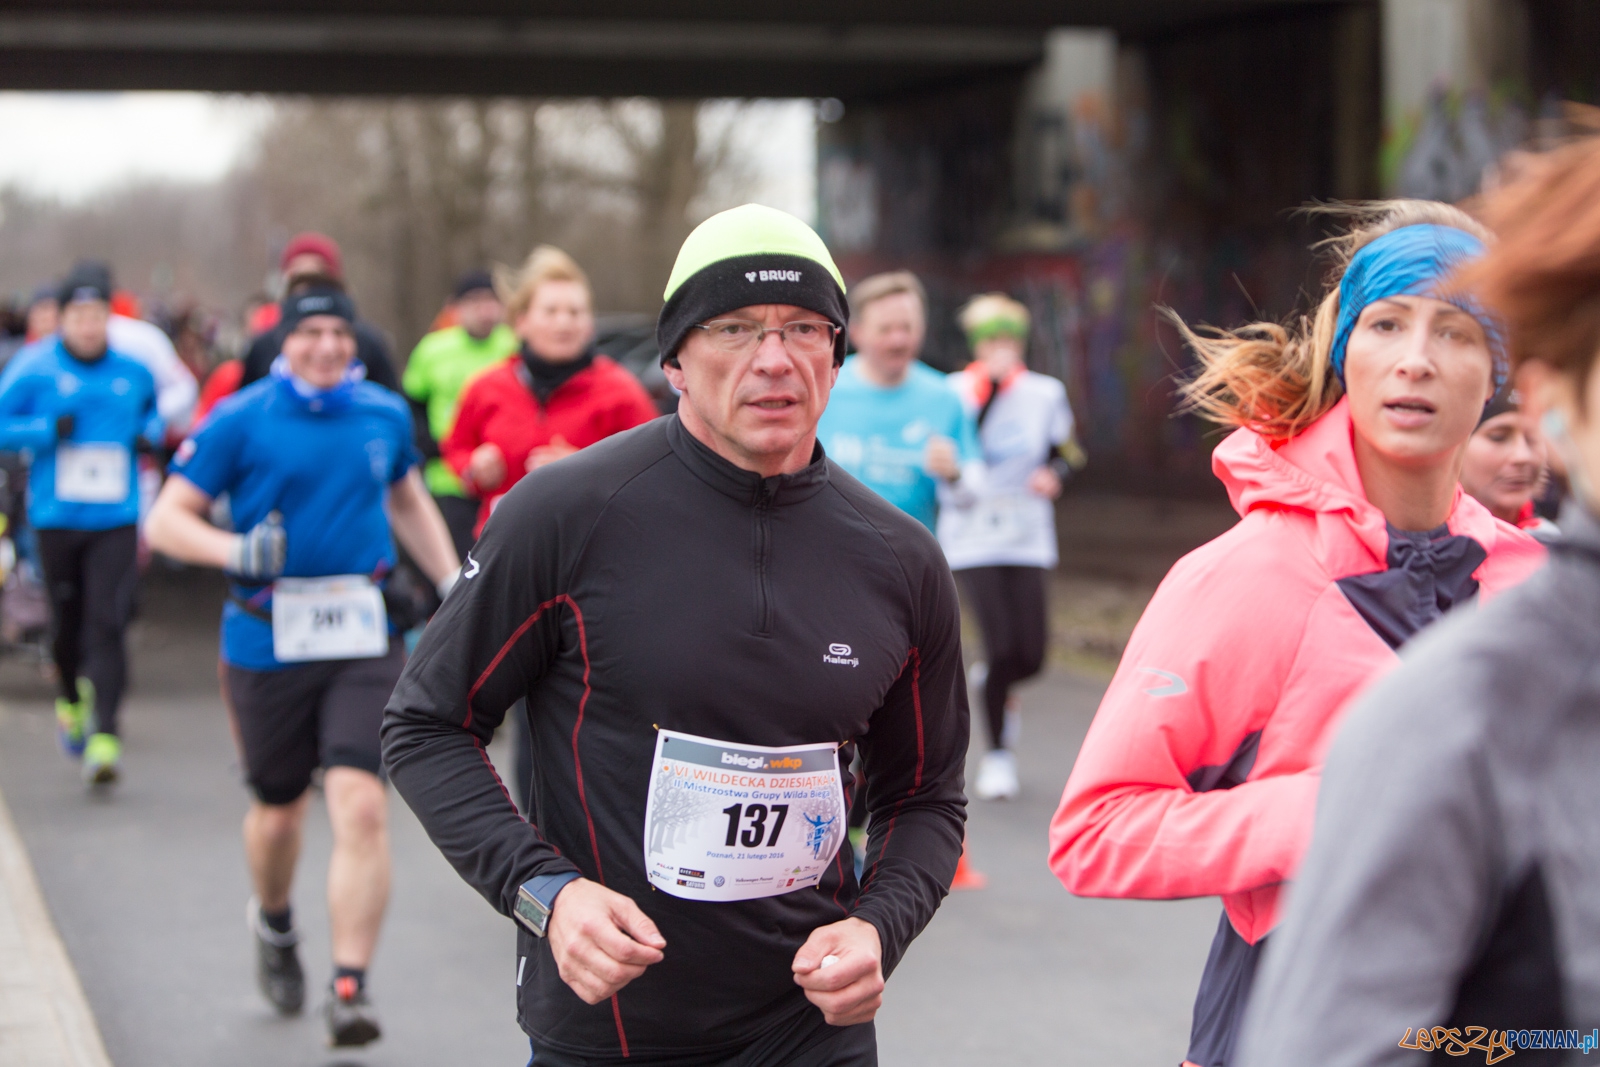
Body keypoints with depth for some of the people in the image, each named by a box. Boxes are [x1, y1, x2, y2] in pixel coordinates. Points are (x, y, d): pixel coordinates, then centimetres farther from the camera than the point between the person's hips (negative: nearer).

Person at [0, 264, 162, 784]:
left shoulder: (132, 370, 5)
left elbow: (154, 409, 23)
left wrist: (149, 433, 2)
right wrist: (49, 430, -16)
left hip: (116, 520, 0)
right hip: (56, 518, 0)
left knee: (107, 627, -10)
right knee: (68, 623, 10)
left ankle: (105, 737, -12)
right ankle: (71, 702, 40)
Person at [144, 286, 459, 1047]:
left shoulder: (385, 414, 8)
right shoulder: (241, 420, -3)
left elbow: (409, 502, 26)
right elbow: (165, 521, -4)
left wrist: (453, 587, 20)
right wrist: (236, 550, -22)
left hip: (364, 641, 1)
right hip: (269, 642, -1)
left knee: (361, 806, -14)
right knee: (278, 810, 13)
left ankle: (349, 987, -9)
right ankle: (275, 927, 45)